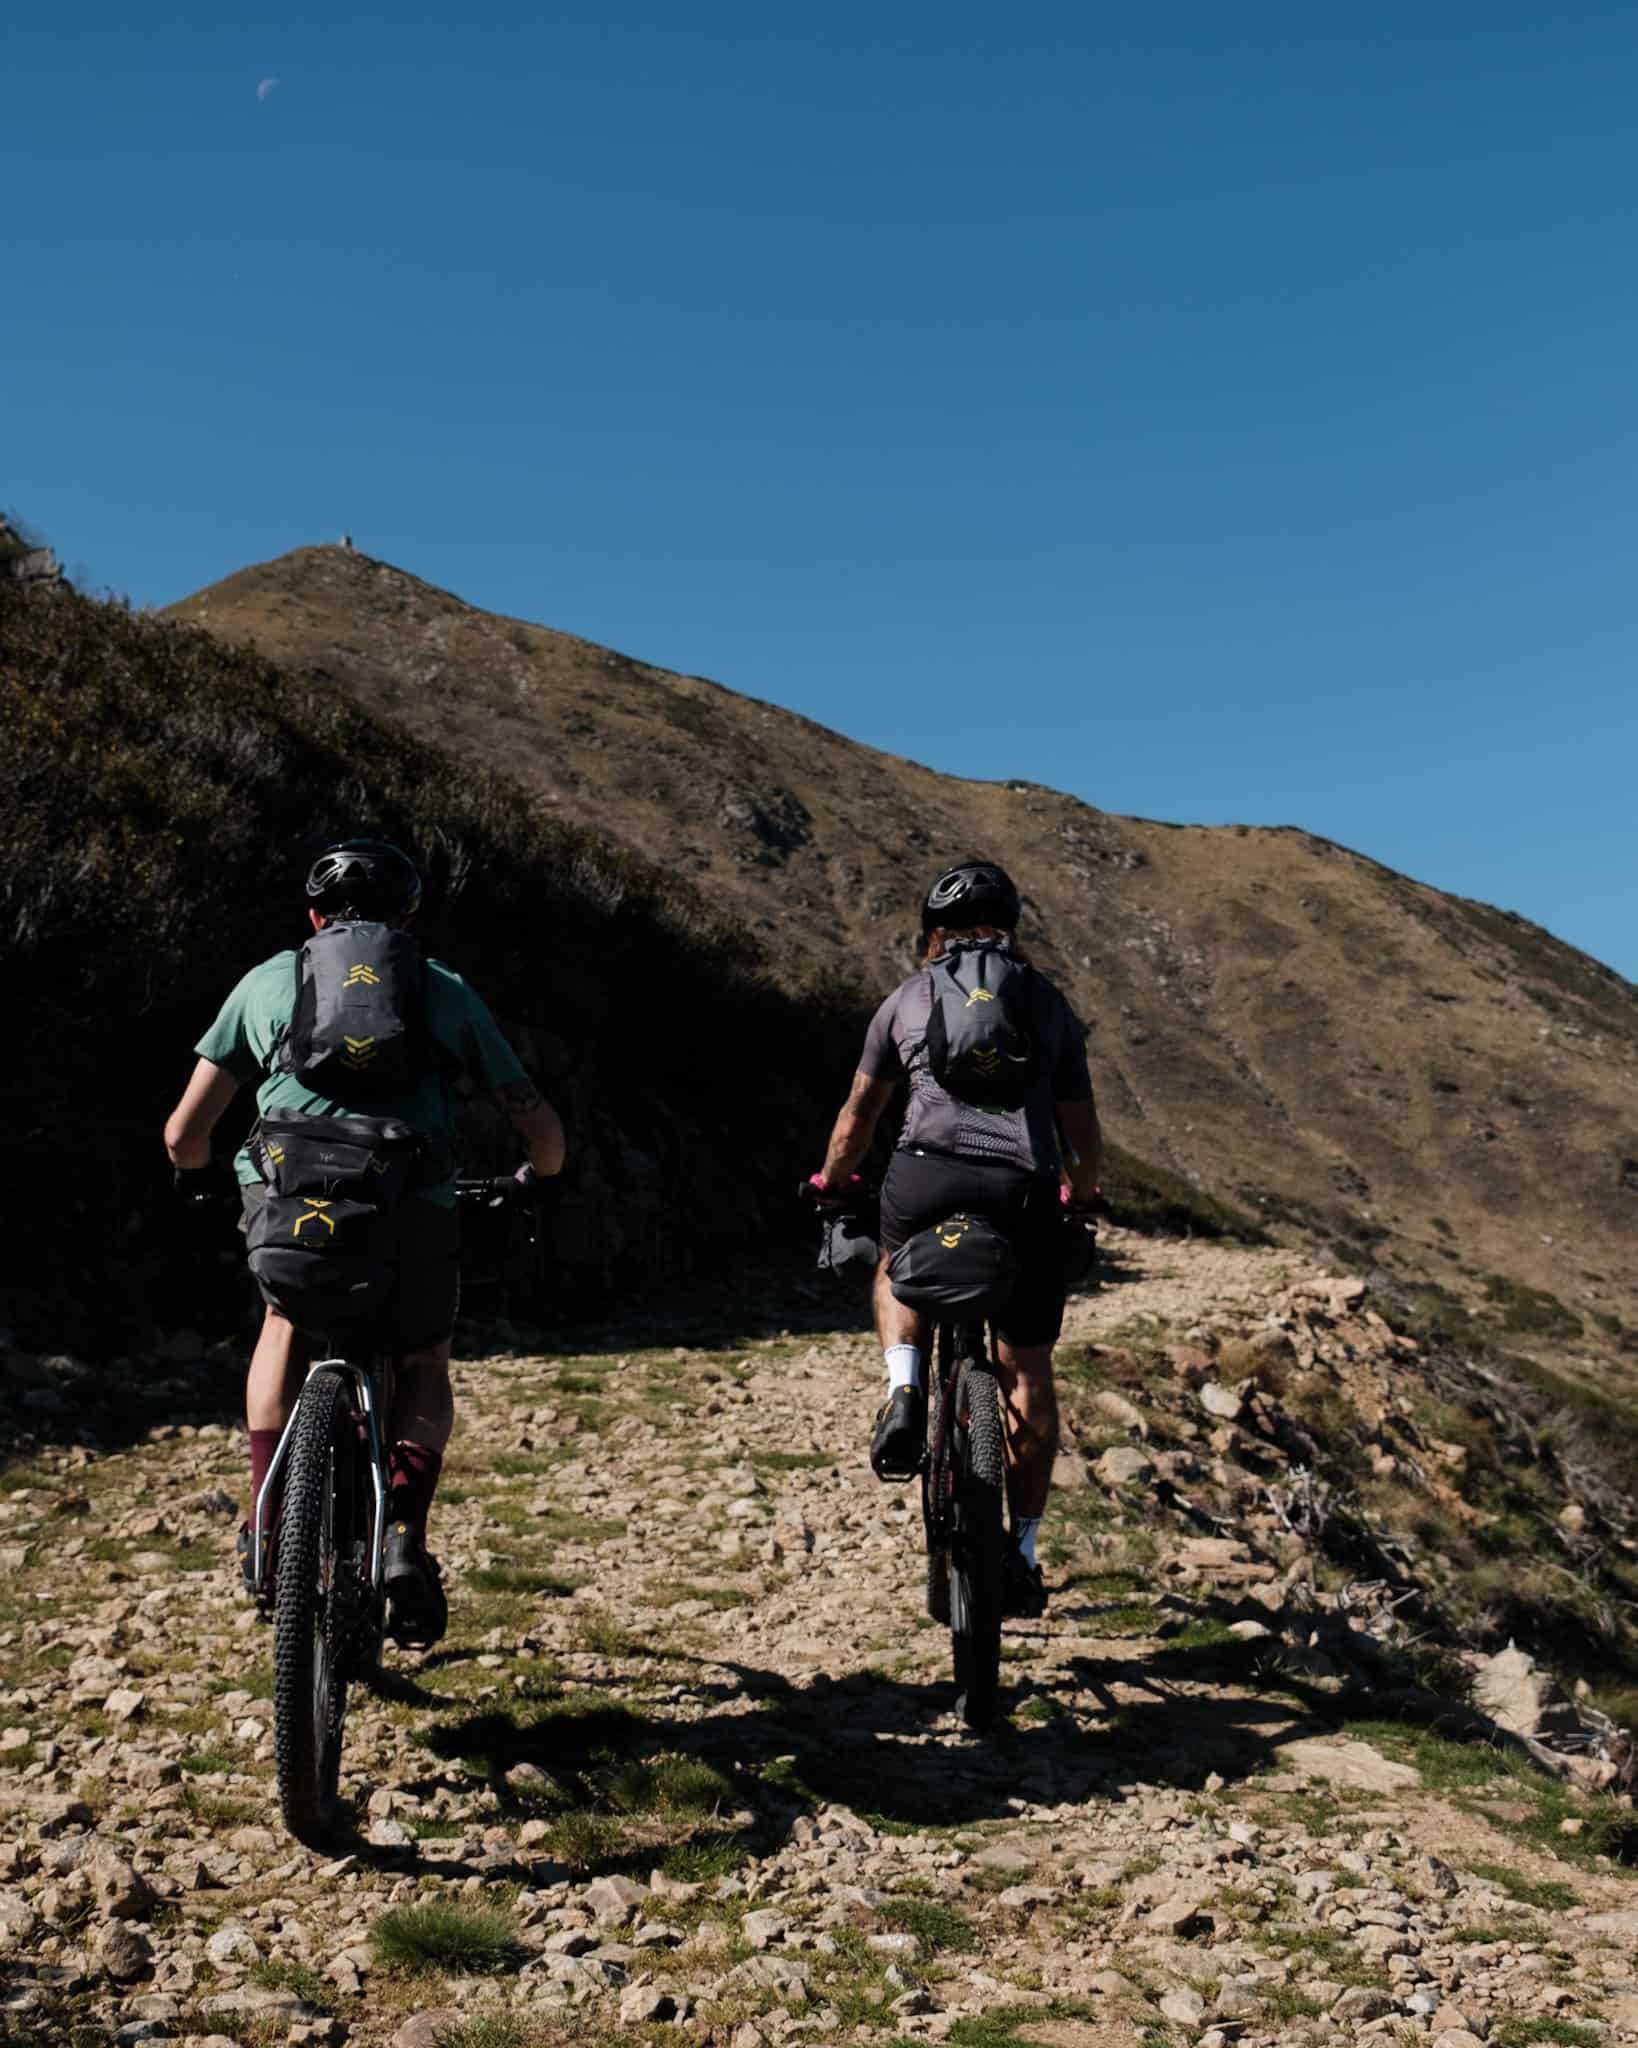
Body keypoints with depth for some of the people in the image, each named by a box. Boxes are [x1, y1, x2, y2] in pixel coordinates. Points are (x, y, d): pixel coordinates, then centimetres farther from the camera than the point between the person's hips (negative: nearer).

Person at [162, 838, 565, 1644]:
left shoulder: (268, 980, 23)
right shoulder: (445, 988, 22)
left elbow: (183, 1136, 21)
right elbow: (542, 1127, 21)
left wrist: (204, 1176, 44)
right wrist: (536, 1177, 44)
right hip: (410, 1209, 0)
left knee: (288, 1323, 33)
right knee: (423, 1367, 26)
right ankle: (404, 1534, 3)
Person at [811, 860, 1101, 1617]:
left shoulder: (908, 997, 20)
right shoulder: (1049, 1003, 22)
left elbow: (856, 1119, 29)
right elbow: (1086, 1138, 24)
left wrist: (831, 1186, 47)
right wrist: (1079, 1195, 45)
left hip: (929, 1174, 0)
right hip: (1025, 1189, 1)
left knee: (896, 1272, 33)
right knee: (1027, 1373, 14)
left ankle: (904, 1393, 7)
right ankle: (1023, 1554, 16)